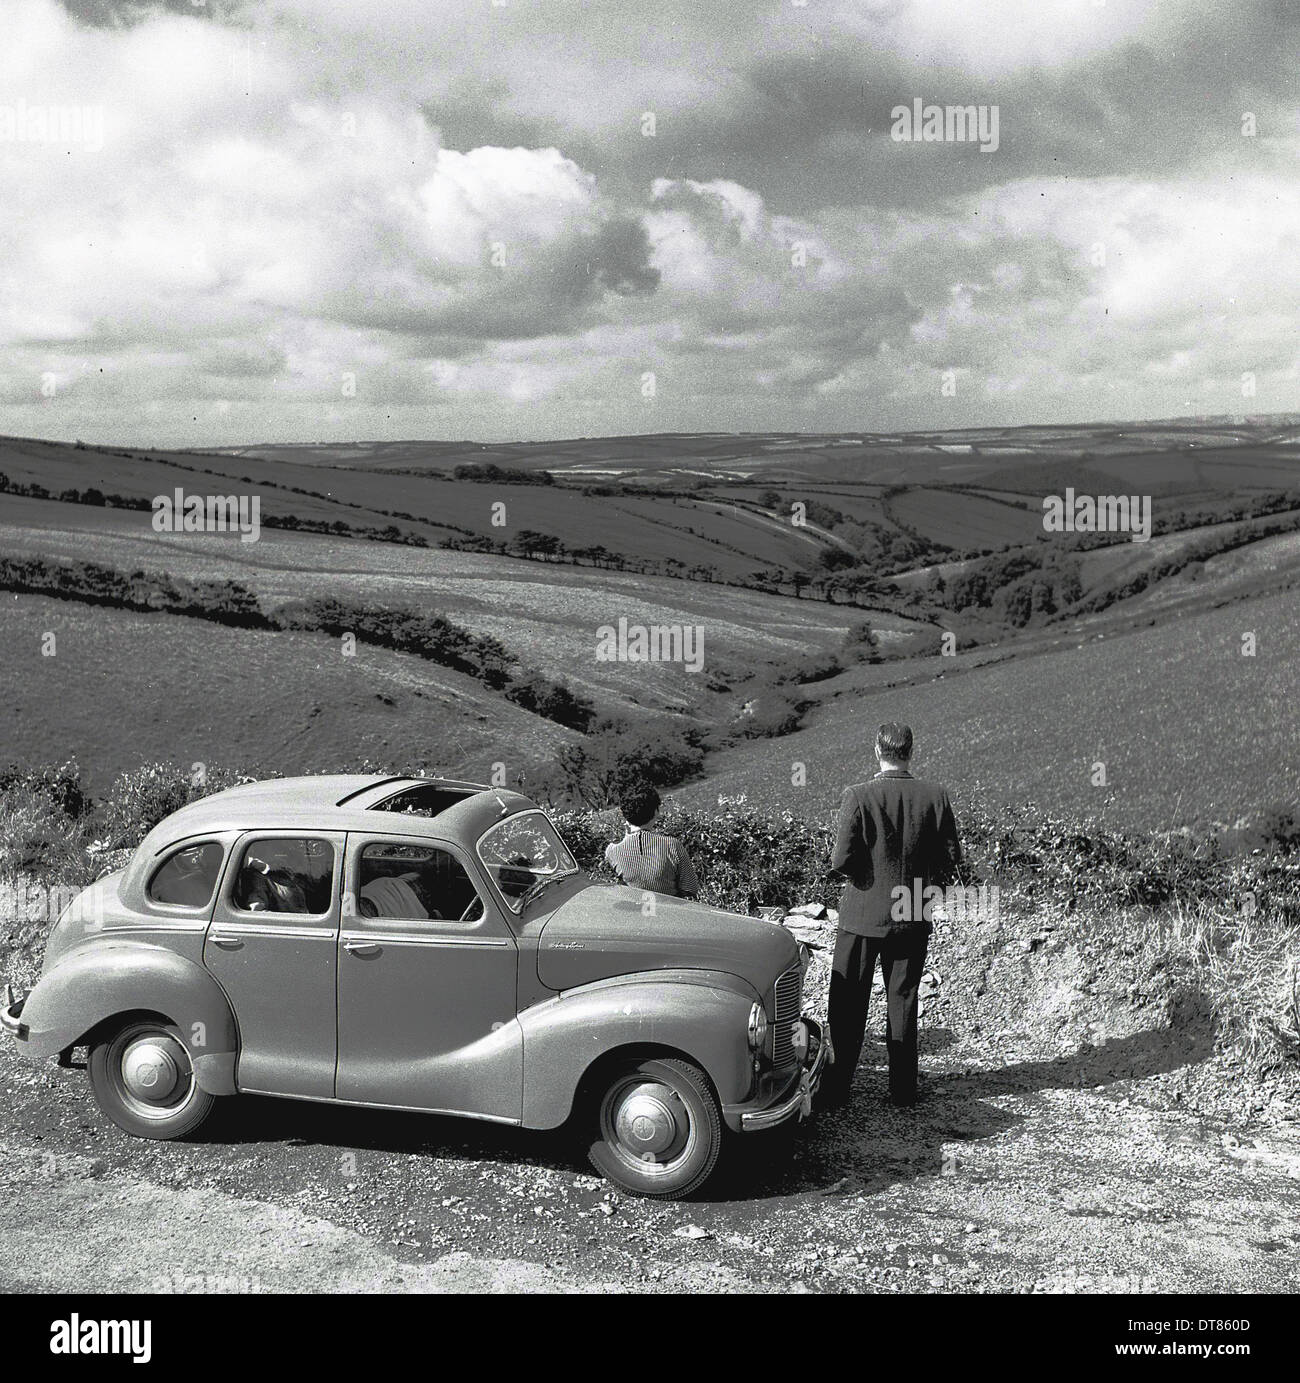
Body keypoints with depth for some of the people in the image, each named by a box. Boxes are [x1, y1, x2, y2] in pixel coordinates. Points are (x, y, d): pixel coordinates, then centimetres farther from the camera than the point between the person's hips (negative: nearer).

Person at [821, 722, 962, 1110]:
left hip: (862, 913, -3)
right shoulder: (935, 797, -6)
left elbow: (841, 861, -18)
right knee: (902, 1003, 15)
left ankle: (835, 1088, 13)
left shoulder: (858, 796, -15)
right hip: (912, 917, 3)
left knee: (848, 1006, 8)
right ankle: (902, 1089, 21)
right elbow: (952, 859, -1)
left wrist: (859, 875, 4)